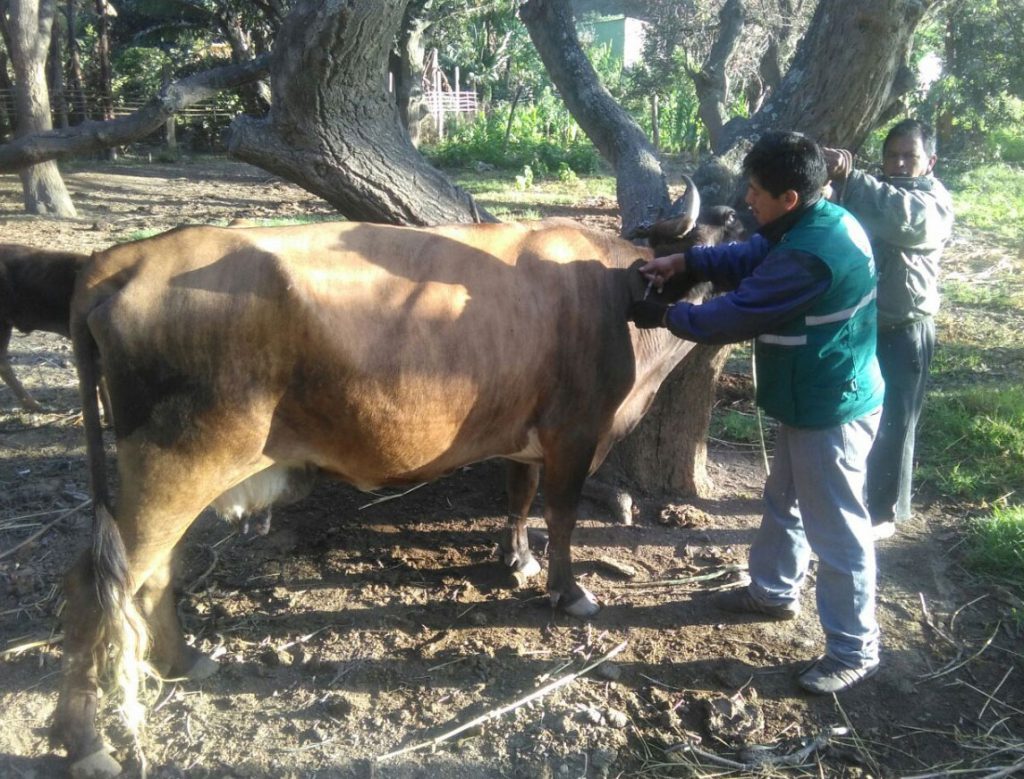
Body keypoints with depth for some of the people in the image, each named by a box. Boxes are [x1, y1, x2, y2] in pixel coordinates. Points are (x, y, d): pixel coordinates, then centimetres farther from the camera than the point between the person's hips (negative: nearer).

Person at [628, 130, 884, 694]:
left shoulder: (808, 254, -29)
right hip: (813, 401, 10)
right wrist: (684, 261, 0)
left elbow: (736, 316, -22)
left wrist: (664, 316, -9)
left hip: (830, 411, -10)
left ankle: (855, 651, 20)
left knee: (835, 530, 3)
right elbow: (747, 257, 12)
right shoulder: (825, 220, 3)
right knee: (785, 501, 25)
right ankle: (774, 591, 45)